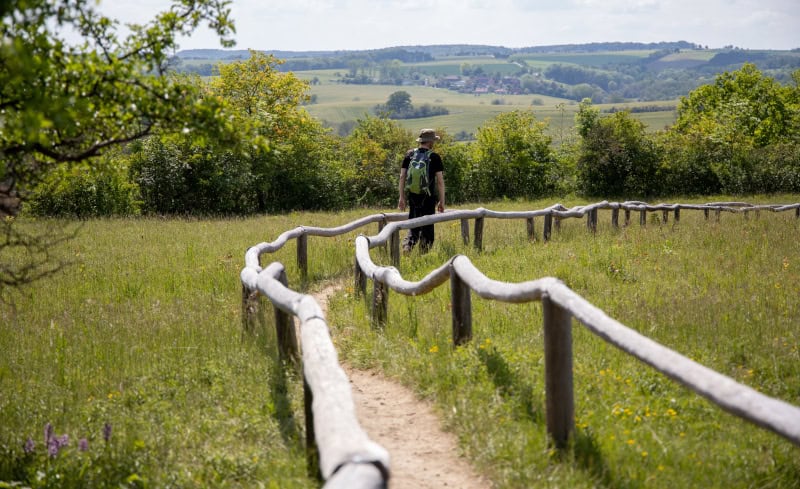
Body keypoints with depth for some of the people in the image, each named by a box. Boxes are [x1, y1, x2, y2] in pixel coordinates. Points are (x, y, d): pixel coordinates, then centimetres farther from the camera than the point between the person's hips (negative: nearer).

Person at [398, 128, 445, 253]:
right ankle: (424, 252, 9)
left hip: (413, 196, 3)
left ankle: (407, 245, -10)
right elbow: (440, 181, -7)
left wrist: (402, 197, 8)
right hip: (428, 197, -3)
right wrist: (442, 201, -1)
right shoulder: (435, 157, -6)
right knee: (427, 227, 7)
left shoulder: (409, 155, 4)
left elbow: (402, 177, 3)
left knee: (413, 224, 12)